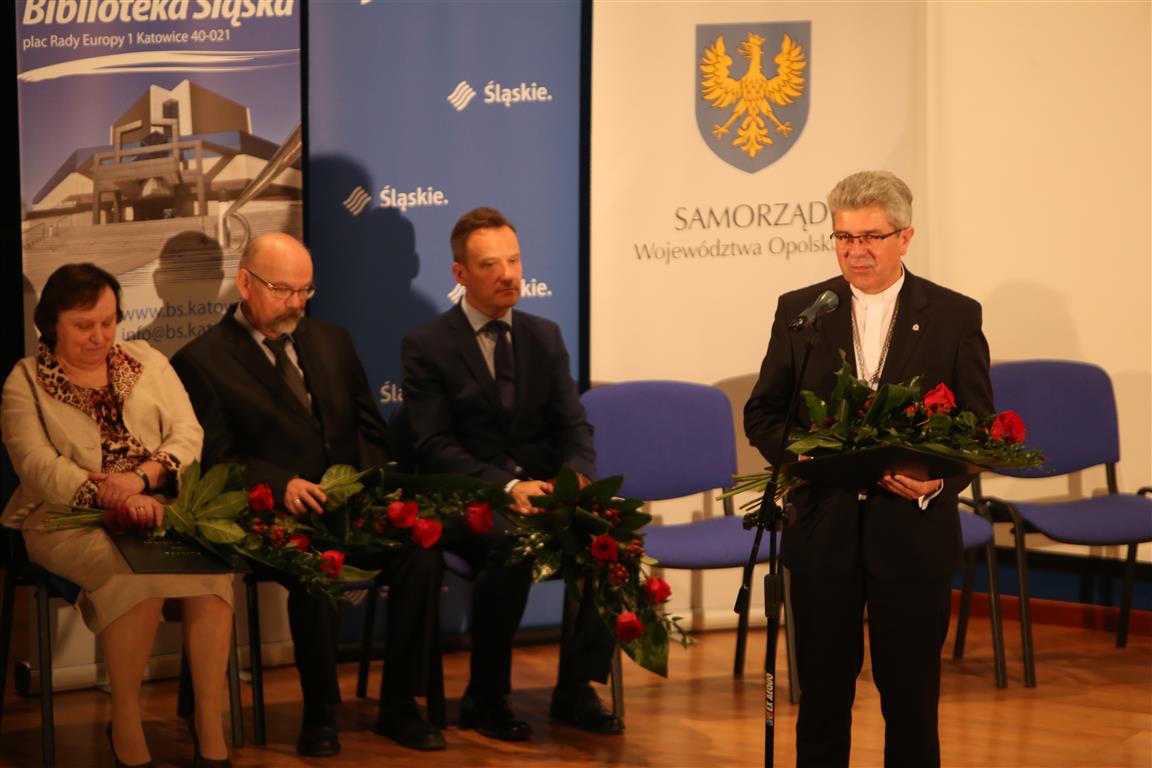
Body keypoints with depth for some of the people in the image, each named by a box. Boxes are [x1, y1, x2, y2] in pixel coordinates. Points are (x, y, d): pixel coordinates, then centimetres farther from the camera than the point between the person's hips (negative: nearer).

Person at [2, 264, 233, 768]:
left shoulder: (147, 362, 17)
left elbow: (187, 434, 7)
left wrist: (142, 476, -14)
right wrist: (110, 495, -24)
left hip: (159, 505, 3)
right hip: (70, 518, -3)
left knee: (211, 563, -29)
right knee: (137, 572, -35)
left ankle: (209, 723, -23)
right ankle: (125, 726, -21)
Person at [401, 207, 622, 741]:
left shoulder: (544, 336, 15)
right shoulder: (426, 346, -1)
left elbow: (573, 425, 9)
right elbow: (434, 446, -9)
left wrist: (577, 477, -14)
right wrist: (507, 487, -23)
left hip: (543, 489, 4)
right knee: (510, 540, -36)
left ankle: (576, 690, -12)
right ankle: (485, 699, -17)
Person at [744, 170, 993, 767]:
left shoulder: (955, 317, 0)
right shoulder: (799, 311, 5)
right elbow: (762, 414, 9)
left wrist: (939, 479, -18)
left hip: (912, 534, -1)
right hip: (822, 532, 1)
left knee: (911, 701, 5)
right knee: (822, 696, 8)